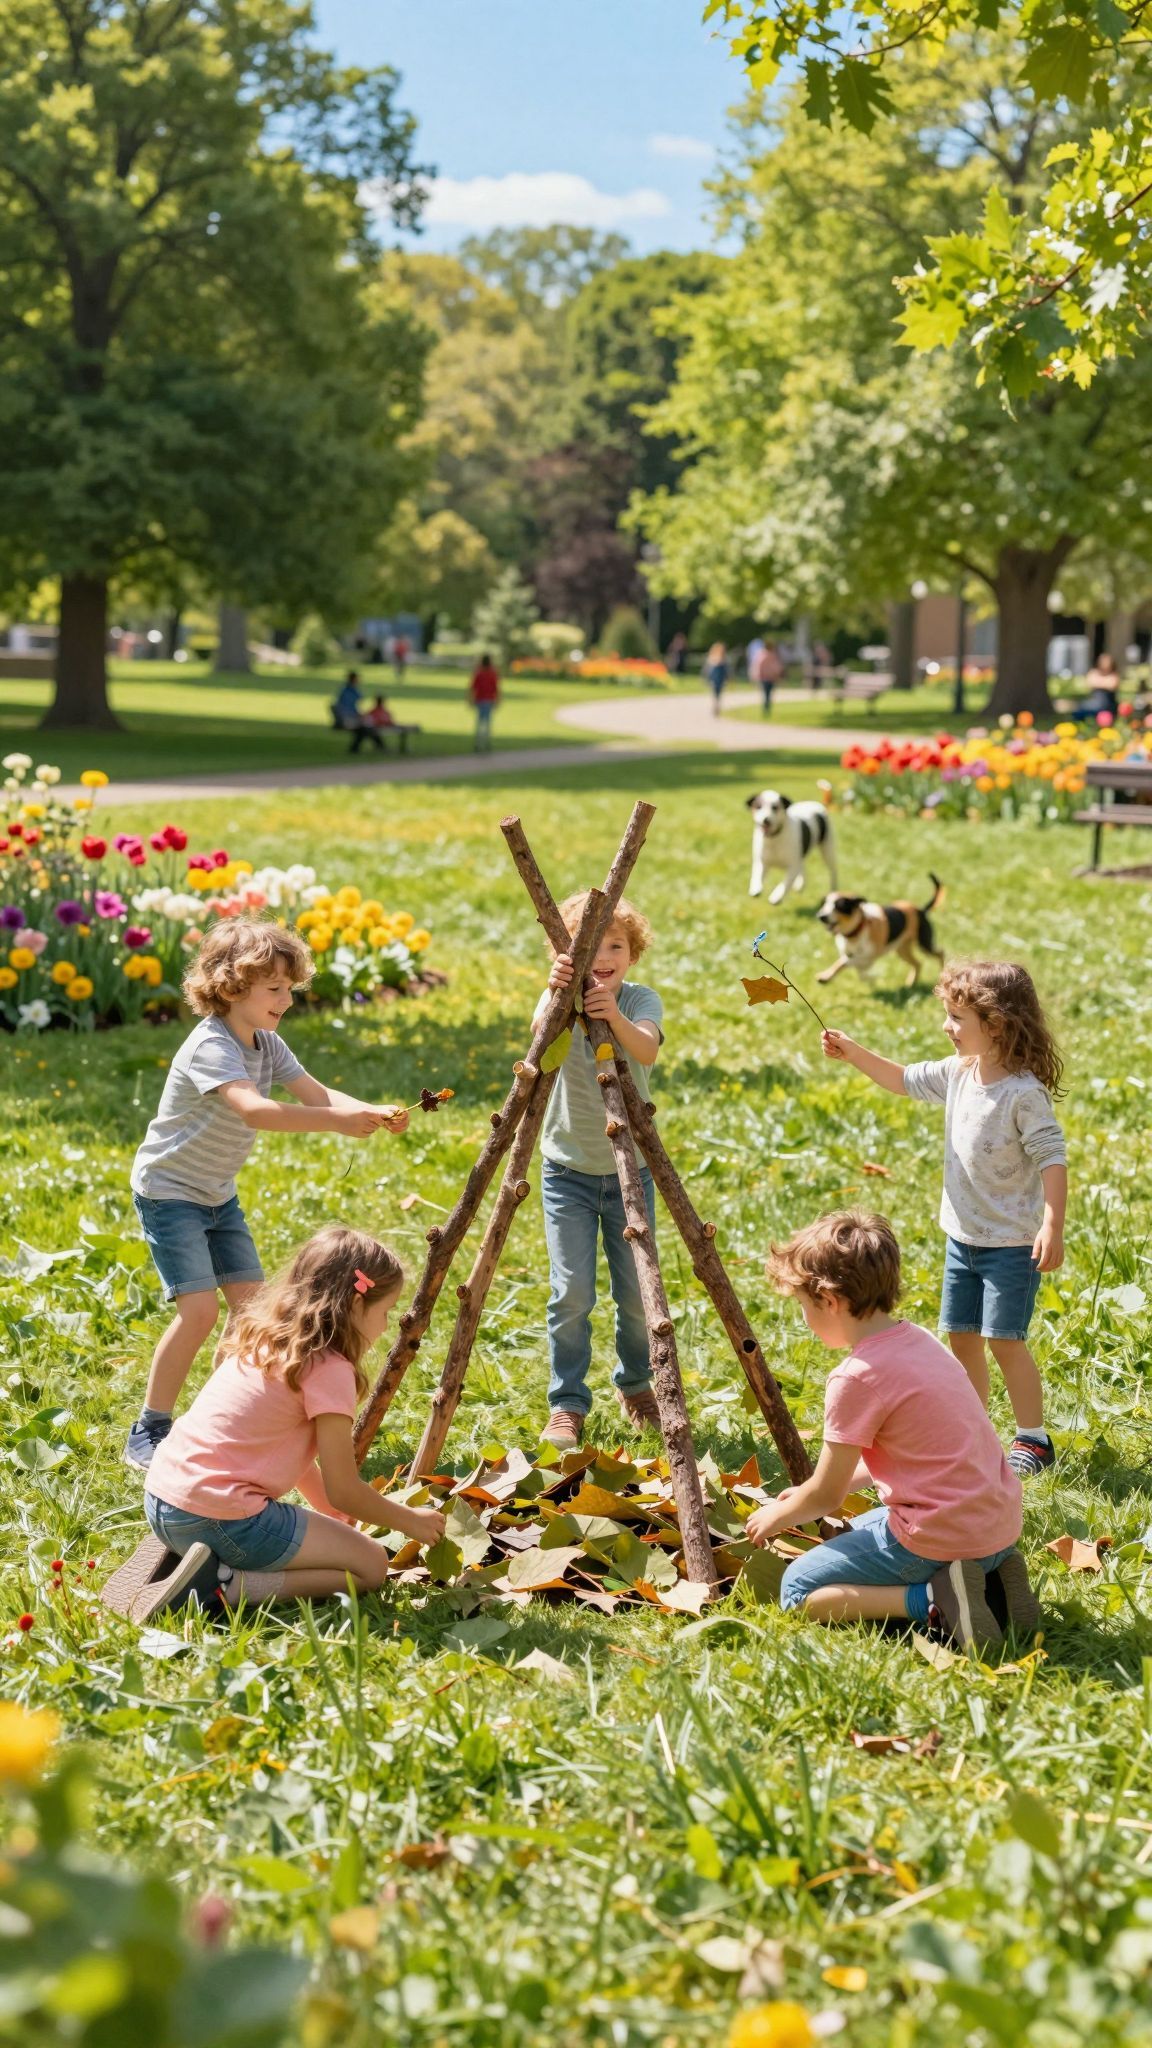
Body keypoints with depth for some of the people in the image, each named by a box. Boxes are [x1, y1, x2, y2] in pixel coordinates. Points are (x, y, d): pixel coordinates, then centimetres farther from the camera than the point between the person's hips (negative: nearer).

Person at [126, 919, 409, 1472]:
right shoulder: (211, 1046, -26)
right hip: (169, 1192, -9)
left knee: (250, 1302, 3)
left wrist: (373, 1112, -26)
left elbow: (318, 1095, -6)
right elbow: (252, 1110, -42)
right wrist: (337, 1122, -48)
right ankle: (149, 1430, -5)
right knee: (199, 1308, -16)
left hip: (219, 1196, 9)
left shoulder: (266, 1044, 2)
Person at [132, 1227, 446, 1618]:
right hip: (220, 1518, -9)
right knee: (370, 1565, 3)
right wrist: (410, 1521, 9)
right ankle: (229, 1587, -11)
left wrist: (335, 1515, 30)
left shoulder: (262, 1341, 15)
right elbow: (343, 1490, -7)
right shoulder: (329, 1369, -10)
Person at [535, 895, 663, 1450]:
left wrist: (613, 1014, -45)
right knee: (572, 1292, -6)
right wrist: (556, 998, -49)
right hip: (568, 1171, -1)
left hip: (630, 1170, 1)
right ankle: (566, 1405, 7)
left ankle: (636, 1385, 31)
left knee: (636, 1291, 7)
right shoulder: (561, 999, -6)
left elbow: (647, 1050, -26)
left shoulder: (642, 1000, -4)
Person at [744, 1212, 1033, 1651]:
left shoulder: (857, 1377, -17)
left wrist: (776, 1516, 14)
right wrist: (817, 1491, 25)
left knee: (798, 1590, 4)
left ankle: (932, 1599, -12)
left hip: (939, 1537, -8)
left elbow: (825, 1496, -7)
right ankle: (986, 1578, 11)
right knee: (857, 1530, 32)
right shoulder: (918, 1339, 9)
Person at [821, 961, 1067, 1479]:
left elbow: (1052, 1158, -21)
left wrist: (1053, 1227, -28)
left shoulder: (1024, 1093, -20)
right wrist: (853, 1053, 7)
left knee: (1004, 1338, -6)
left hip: (1012, 1242, -8)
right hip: (963, 1237, 8)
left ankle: (1033, 1438, 7)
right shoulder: (958, 1075, 2)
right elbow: (904, 1080, 18)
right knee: (961, 1335, 11)